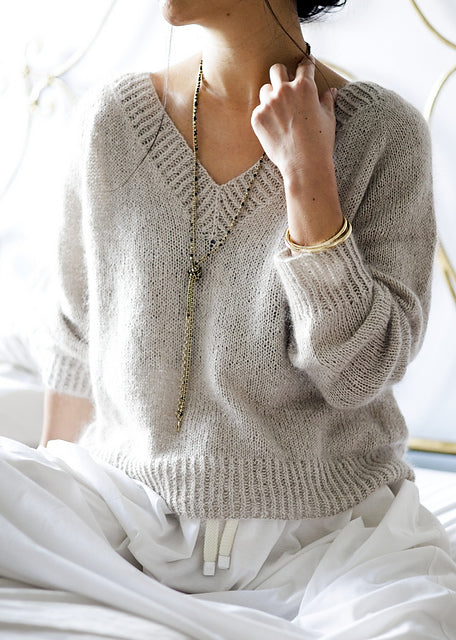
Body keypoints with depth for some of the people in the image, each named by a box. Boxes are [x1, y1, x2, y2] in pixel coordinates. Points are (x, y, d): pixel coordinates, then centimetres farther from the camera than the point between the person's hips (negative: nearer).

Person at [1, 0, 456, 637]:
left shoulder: (383, 133, -9)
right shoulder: (113, 117, -1)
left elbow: (360, 375, -15)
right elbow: (78, 334, 9)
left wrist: (306, 174, -19)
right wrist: (51, 490, 11)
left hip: (323, 532, -2)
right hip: (130, 507, 3)